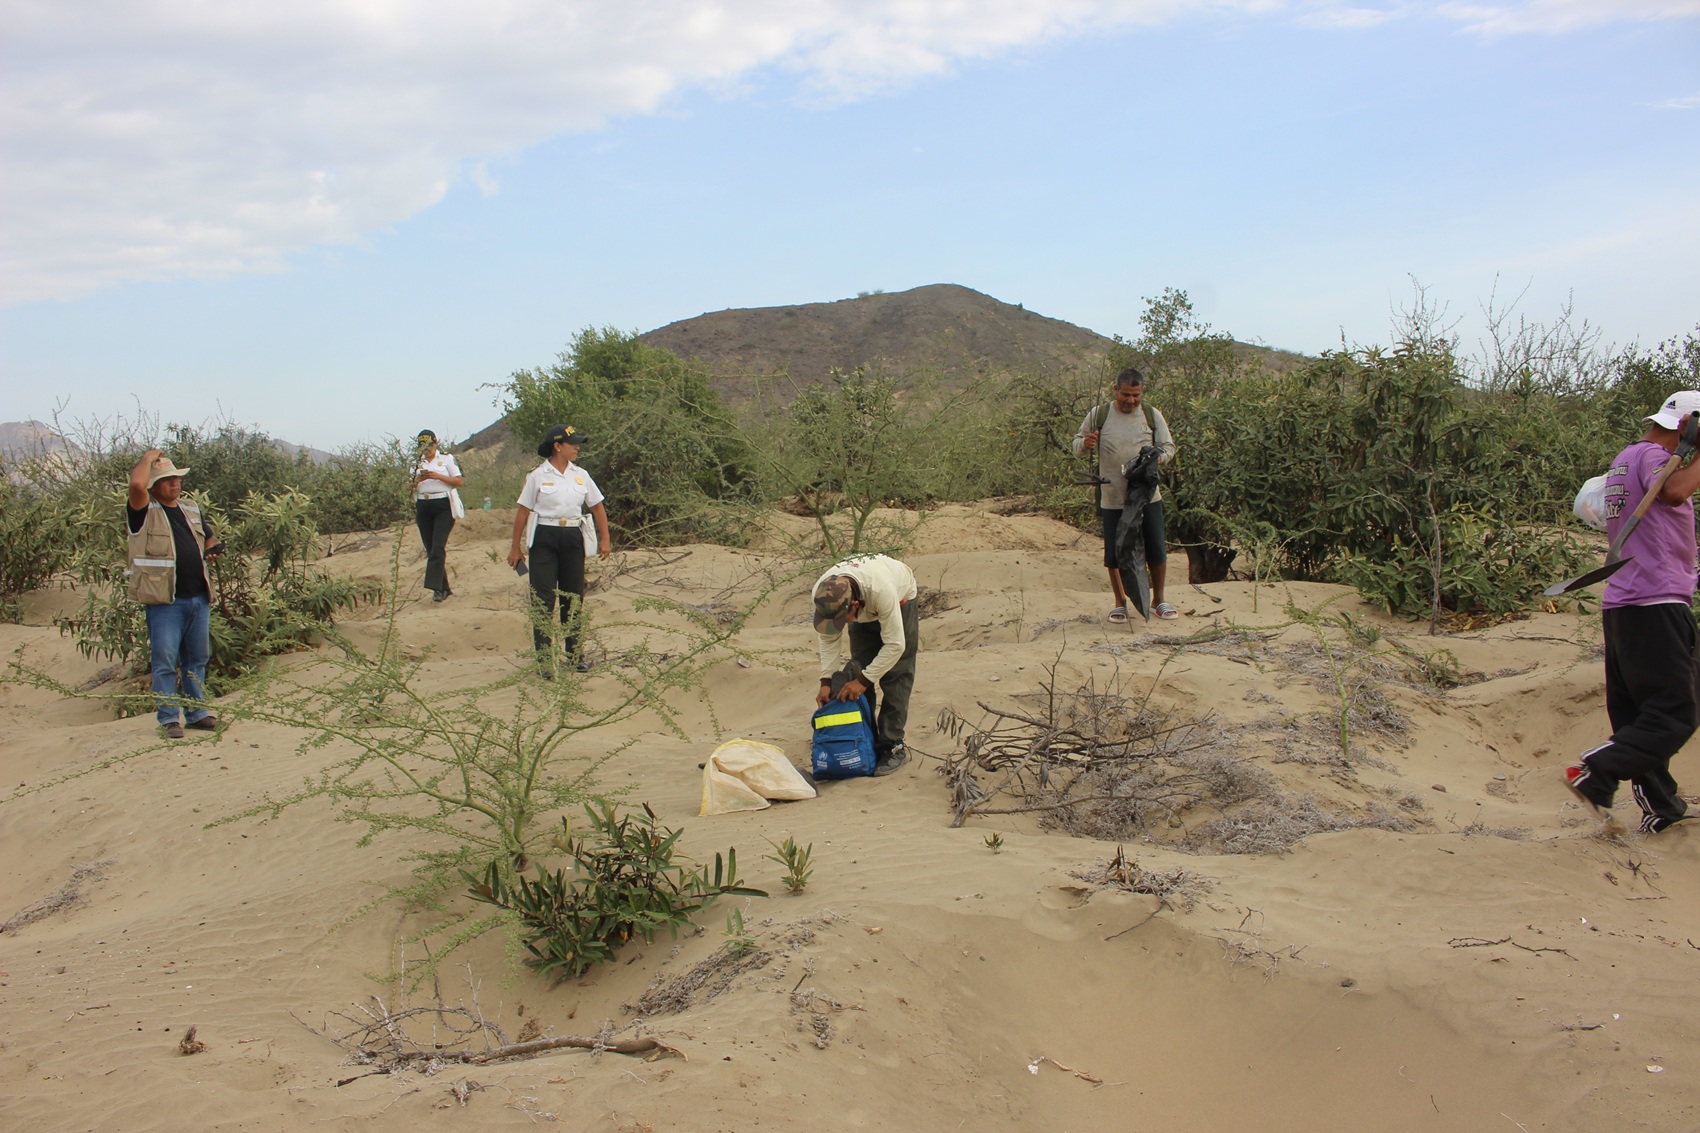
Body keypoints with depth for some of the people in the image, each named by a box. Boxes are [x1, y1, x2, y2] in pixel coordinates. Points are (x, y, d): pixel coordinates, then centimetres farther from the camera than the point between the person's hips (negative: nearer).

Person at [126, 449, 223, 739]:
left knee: (197, 659, 12)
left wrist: (212, 550, 6)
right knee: (165, 661, -4)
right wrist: (149, 458, -6)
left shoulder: (191, 509, 17)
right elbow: (136, 484, -23)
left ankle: (197, 712, 20)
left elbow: (209, 539, 30)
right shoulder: (145, 512, -3)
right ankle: (169, 718, 3)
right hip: (164, 602, -6)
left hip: (199, 598, 6)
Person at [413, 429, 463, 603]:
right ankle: (444, 588, 12)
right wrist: (418, 479, -9)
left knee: (438, 547, -16)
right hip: (423, 508, 4)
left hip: (444, 506, -4)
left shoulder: (446, 459, 4)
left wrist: (438, 476, -13)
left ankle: (436, 588, -21)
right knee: (430, 549, 4)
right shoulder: (416, 463, 13)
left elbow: (459, 481, -2)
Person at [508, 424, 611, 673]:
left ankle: (574, 654, 20)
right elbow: (523, 512, 0)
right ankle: (544, 659, 1)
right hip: (544, 539, -4)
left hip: (573, 539, 4)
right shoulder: (538, 476, -3)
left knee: (574, 597, 9)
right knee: (543, 598, -4)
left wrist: (604, 539, 8)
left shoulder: (580, 475, 8)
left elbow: (597, 507, 14)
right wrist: (516, 547, -1)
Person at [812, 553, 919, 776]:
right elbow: (828, 639, -16)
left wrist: (863, 679, -34)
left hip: (900, 601, -4)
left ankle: (892, 746, -8)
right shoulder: (822, 595, -32)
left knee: (895, 677, -12)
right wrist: (826, 680, -23)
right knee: (858, 672, -2)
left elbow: (895, 645, -37)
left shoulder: (882, 590, -47)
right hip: (864, 612, 4)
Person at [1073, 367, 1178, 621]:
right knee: (1114, 554, 5)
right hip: (1112, 498, -1)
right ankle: (1120, 603, 22)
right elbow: (1077, 445, 8)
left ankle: (1158, 600, 23)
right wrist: (1085, 444, -16)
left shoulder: (1152, 415, 5)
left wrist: (1159, 457, -14)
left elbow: (1168, 447, 9)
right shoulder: (1099, 415, 1)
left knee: (1157, 552, 5)